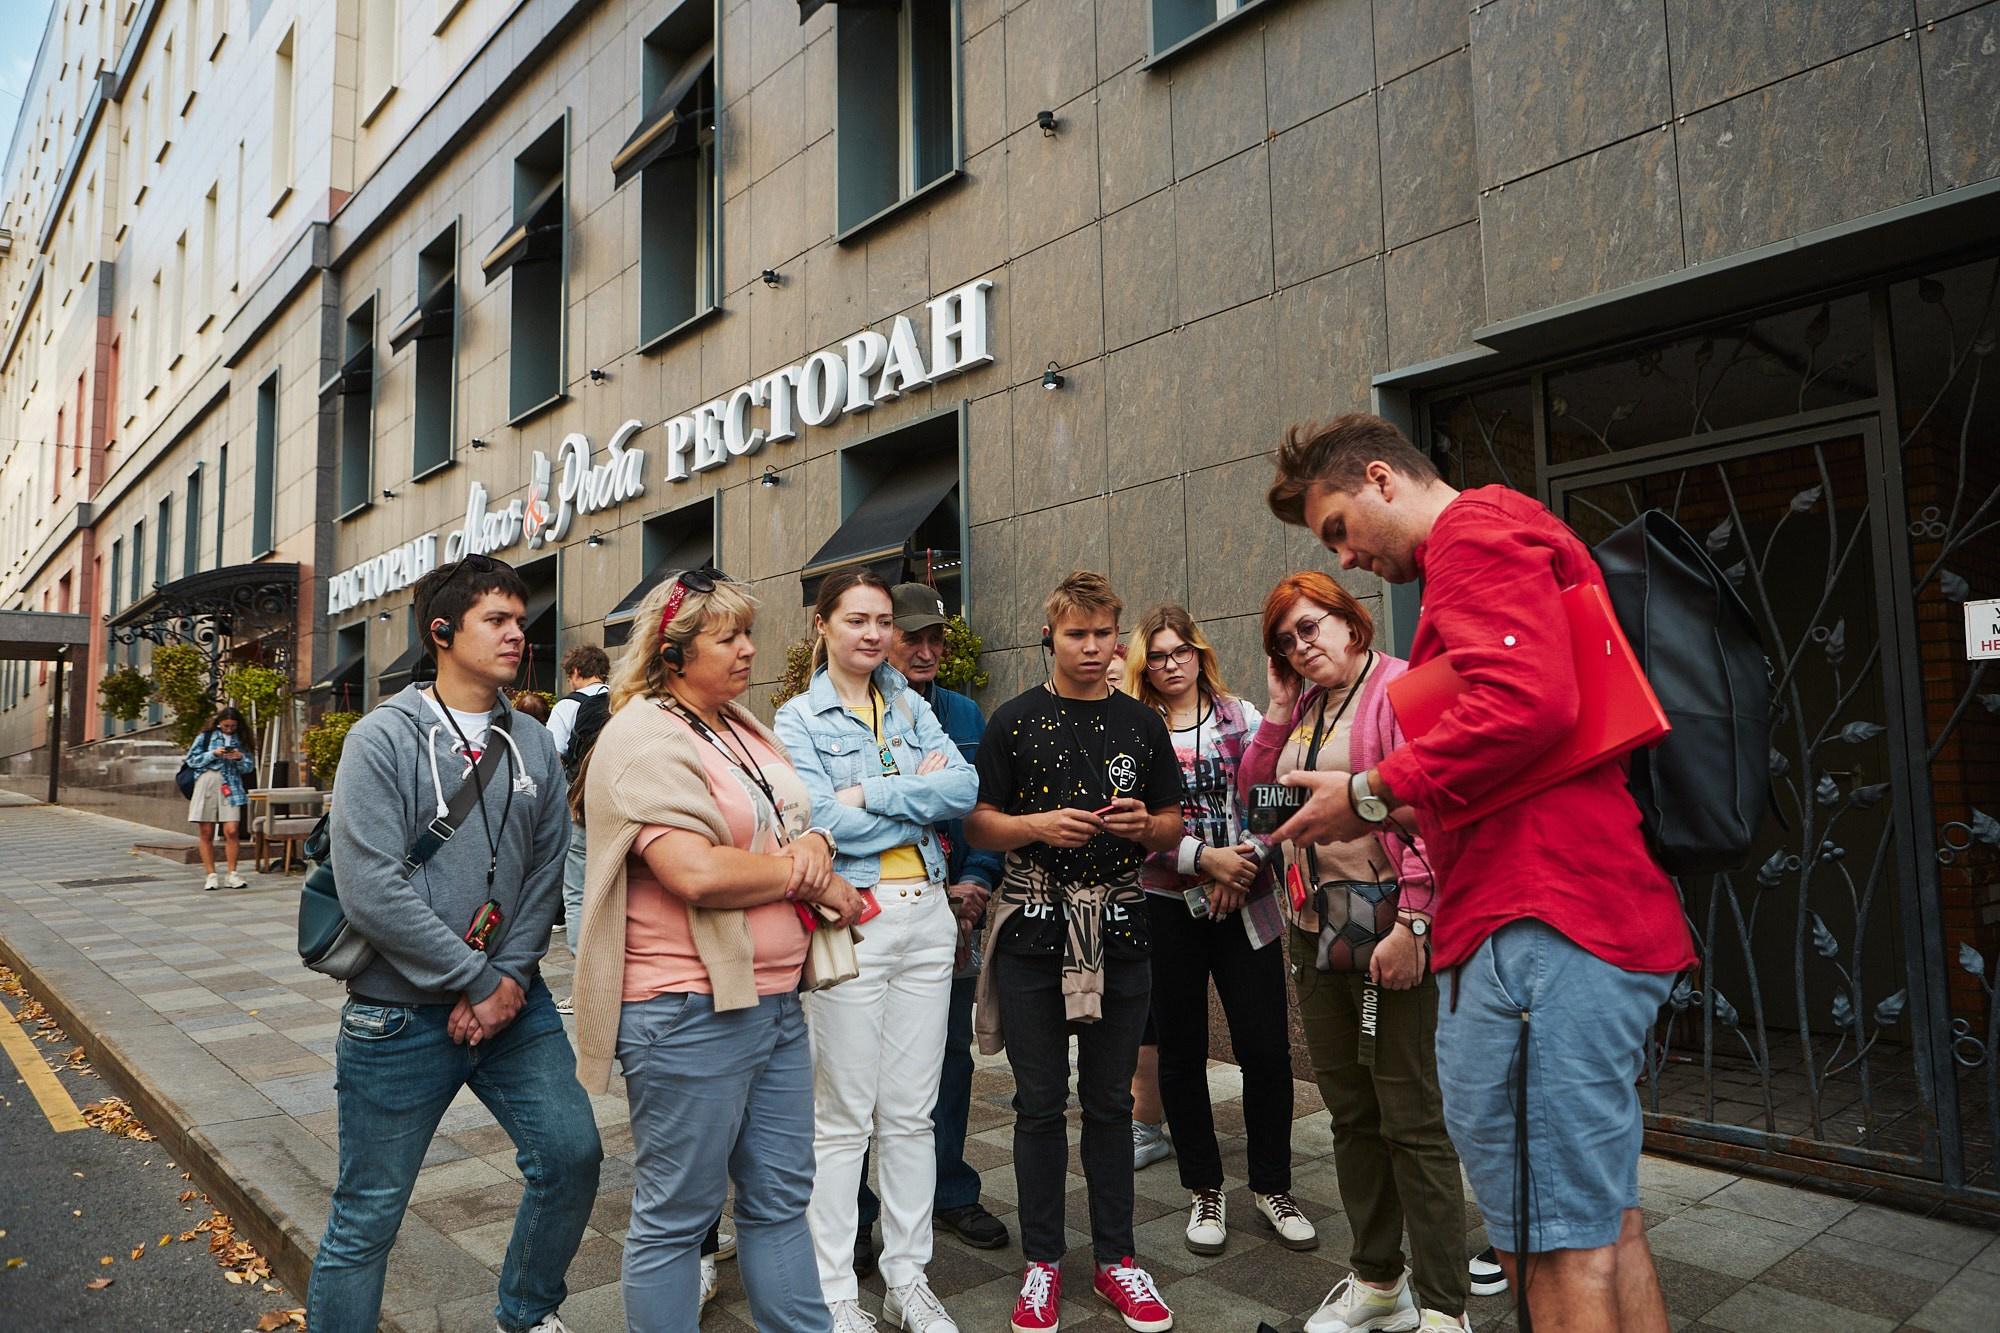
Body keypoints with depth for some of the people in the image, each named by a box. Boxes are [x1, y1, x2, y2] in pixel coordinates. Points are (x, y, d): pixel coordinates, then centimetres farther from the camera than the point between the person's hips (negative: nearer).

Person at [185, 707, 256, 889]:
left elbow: (249, 766, 12)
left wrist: (240, 758, -8)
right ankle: (211, 875, 8)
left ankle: (232, 874, 0)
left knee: (232, 831, -10)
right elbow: (192, 759, 5)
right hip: (207, 783, 0)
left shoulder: (241, 740, 13)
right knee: (206, 833, 0)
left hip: (231, 787, 0)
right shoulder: (206, 736, 9)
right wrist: (213, 754, -8)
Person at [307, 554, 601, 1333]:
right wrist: (477, 981, -15)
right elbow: (371, 888, -18)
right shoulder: (383, 739, -10)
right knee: (369, 1213, 6)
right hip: (401, 1014, -4)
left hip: (512, 999, 5)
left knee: (572, 1153, 4)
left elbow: (546, 873, 4)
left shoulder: (532, 745, 5)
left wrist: (513, 978, -9)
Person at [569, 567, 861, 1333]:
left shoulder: (745, 729, 13)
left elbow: (799, 826, 17)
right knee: (675, 1215, 8)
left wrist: (813, 845, -8)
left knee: (781, 1198, 17)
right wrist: (809, 880, -12)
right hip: (689, 1010, -8)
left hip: (774, 1002, 9)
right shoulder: (645, 740, -14)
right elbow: (698, 873, -25)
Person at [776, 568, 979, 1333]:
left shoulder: (910, 707, 12)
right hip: (848, 920, -4)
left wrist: (870, 794, -12)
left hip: (926, 917, 4)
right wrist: (920, 791, -8)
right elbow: (826, 824, -16)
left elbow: (964, 787, -3)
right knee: (843, 1118, 5)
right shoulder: (800, 719, -1)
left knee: (911, 1112, 12)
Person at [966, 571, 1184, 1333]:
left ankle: (1114, 1257, 25)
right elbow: (978, 824, 1)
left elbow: (1173, 827, 13)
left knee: (1110, 1101, 11)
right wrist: (1038, 825, -16)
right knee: (1040, 1103, 7)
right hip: (1034, 928, -2)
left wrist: (1145, 825, -9)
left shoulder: (1142, 724, 9)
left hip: (1118, 930, 2)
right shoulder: (1015, 722, 2)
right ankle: (1042, 1262, 22)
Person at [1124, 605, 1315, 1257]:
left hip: (1245, 903, 1)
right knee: (1181, 1052, 8)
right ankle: (1205, 1191, 25)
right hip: (1167, 904, -1)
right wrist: (1206, 858, -15)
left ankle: (1272, 1186, 22)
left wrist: (1242, 866, -11)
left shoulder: (1242, 717, 6)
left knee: (1267, 1049, 1)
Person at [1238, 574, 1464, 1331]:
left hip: (1387, 928, -8)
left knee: (1412, 1119, -1)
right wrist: (1279, 712, 5)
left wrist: (1412, 922, -22)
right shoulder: (1300, 709, 14)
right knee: (1351, 1112, 16)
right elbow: (1254, 796, 13)